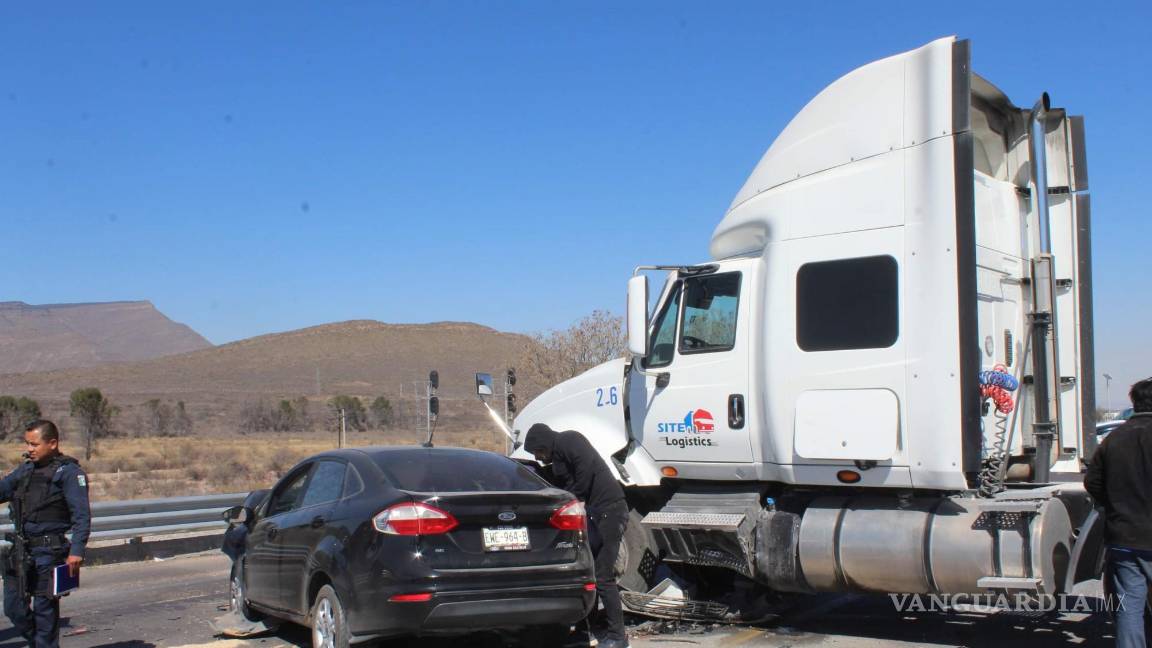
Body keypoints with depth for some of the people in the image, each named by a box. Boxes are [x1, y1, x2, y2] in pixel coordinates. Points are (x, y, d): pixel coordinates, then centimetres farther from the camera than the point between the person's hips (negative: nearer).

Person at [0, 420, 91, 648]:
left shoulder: (68, 472, -7)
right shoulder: (25, 470, 14)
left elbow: (82, 515, -12)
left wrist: (76, 551, -21)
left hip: (49, 551, -7)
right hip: (21, 550, 7)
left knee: (44, 608, 0)